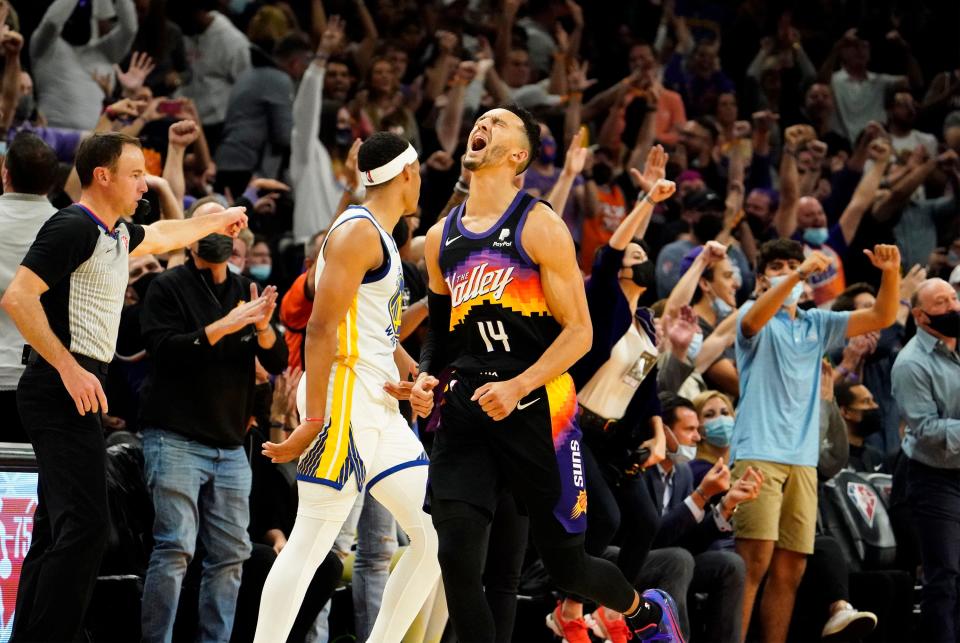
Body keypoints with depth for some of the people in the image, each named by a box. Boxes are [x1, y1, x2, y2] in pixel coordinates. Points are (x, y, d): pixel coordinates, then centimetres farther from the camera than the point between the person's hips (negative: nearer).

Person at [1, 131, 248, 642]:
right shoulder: (74, 227, -12)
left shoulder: (117, 234, 17)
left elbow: (160, 235, 41)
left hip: (77, 390, 10)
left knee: (55, 531, 9)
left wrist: (217, 221, 51)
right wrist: (69, 368, -23)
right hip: (63, 390, -10)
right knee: (85, 525, -17)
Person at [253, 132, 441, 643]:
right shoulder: (358, 232, -10)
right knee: (310, 543, -12)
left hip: (380, 411, 10)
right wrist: (314, 420, -24)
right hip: (344, 404, -10)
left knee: (434, 536, 8)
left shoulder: (381, 238, 21)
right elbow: (322, 328, -18)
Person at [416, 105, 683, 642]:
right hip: (465, 411, 4)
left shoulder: (540, 226, -5)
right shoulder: (441, 239, 12)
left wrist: (518, 387, -21)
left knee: (565, 563, 6)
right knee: (458, 559, -13)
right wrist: (425, 375, 4)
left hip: (537, 409, -4)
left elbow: (579, 332, -8)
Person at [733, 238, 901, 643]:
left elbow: (881, 317, 13)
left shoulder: (817, 324, 20)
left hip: (803, 458, 6)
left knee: (789, 571, 2)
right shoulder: (754, 315, 5)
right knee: (755, 562, -16)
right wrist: (799, 274, -33)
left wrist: (891, 272, -5)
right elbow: (753, 321, -21)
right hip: (758, 453, -6)